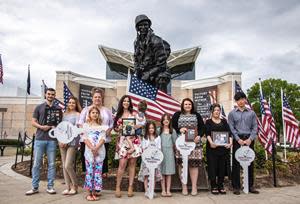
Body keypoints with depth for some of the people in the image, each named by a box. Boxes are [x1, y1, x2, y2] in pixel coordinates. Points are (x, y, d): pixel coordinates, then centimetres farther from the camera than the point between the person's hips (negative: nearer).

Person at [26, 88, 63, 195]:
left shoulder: (58, 109, 10)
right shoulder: (39, 107, 8)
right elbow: (33, 122, 6)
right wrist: (41, 127, -12)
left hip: (52, 139, 1)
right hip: (40, 138, 0)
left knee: (51, 164, 4)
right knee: (36, 163, 2)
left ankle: (50, 186, 12)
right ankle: (35, 187, 12)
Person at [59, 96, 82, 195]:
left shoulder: (77, 114, 0)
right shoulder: (65, 114, 16)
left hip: (72, 142, -6)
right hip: (63, 142, 6)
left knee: (68, 165, -11)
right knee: (64, 166, 6)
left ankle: (75, 186, 8)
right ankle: (68, 187, 15)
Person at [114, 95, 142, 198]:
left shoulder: (134, 114, 6)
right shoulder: (118, 115, 11)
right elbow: (115, 128, 14)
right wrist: (119, 128, -6)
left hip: (134, 141, 0)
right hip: (122, 141, 0)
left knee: (132, 164, 3)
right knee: (122, 164, -7)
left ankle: (130, 187, 12)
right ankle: (118, 187, 5)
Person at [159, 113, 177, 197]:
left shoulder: (172, 131, 9)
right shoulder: (159, 130, 4)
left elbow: (175, 142, 10)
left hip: (170, 152, 1)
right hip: (161, 151, -1)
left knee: (169, 171, 2)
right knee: (162, 171, 0)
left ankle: (168, 190, 7)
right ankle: (163, 190, 6)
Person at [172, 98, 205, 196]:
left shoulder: (197, 115, 12)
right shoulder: (177, 115, 9)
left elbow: (202, 127, 7)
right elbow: (172, 126, 6)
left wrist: (199, 136, -10)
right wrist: (179, 130, -13)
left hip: (194, 143, 1)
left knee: (194, 164, -1)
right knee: (182, 164, -1)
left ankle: (194, 187, 9)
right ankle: (184, 187, 10)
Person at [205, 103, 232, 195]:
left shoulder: (224, 121, 15)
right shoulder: (208, 122, 6)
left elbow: (229, 132, 5)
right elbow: (207, 133, -8)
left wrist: (230, 142, -12)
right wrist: (211, 142, -25)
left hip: (223, 147, 3)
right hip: (212, 147, -3)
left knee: (222, 167, 6)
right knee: (213, 167, -1)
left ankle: (221, 186, 17)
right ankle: (213, 186, 9)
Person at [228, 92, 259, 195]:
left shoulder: (251, 113, 8)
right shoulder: (232, 113, 5)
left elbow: (255, 127, 4)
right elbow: (231, 128, -1)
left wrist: (250, 139, -9)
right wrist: (239, 139, -11)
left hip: (249, 140, 2)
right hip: (237, 140, -2)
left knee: (250, 163, 7)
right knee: (236, 163, 0)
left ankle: (250, 186, 19)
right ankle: (236, 186, 8)